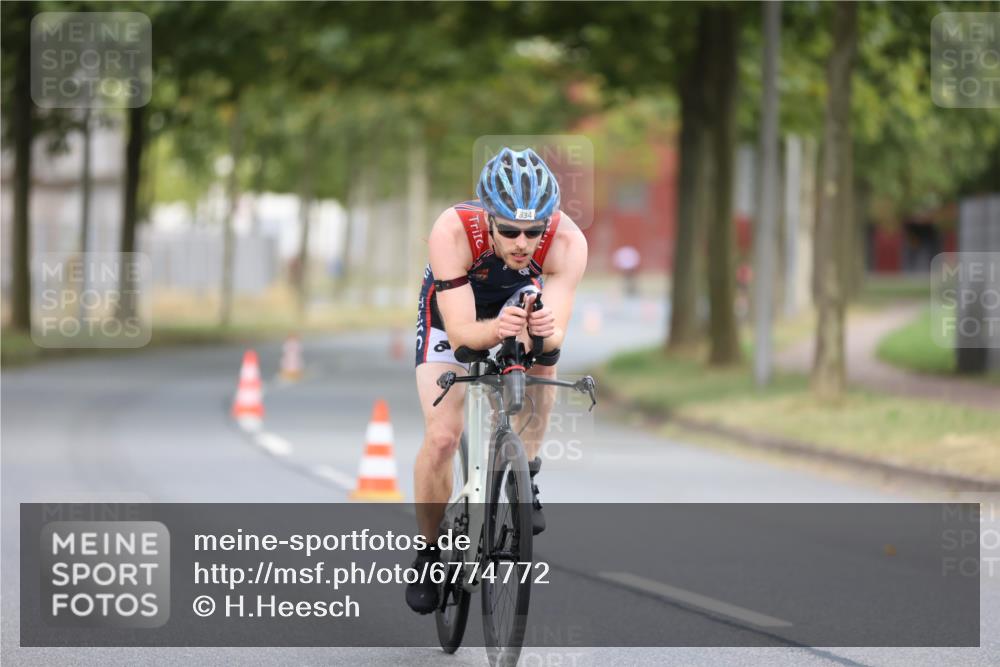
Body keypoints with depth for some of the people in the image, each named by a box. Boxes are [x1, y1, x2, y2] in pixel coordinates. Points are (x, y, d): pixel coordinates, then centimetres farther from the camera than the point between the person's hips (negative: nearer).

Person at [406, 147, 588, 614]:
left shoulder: (567, 242, -35)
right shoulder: (452, 233, -40)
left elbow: (557, 333, -38)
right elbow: (460, 332, -41)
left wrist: (545, 330, -61)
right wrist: (497, 330, -62)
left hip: (522, 299, 2)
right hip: (453, 307, -2)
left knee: (543, 357, -30)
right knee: (442, 437, -13)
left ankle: (523, 474, -5)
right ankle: (430, 550, 9)